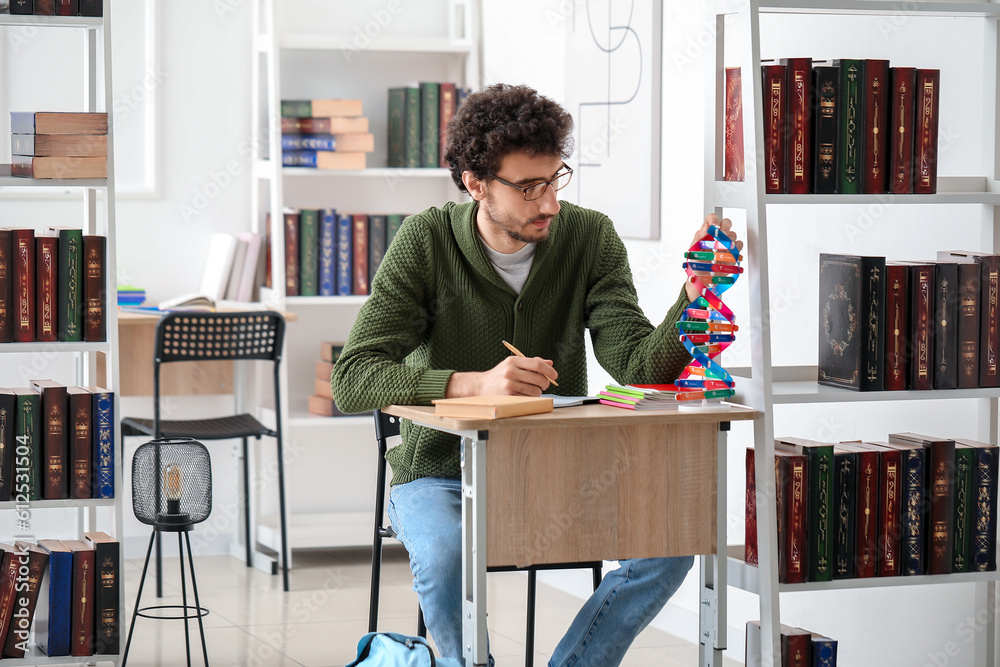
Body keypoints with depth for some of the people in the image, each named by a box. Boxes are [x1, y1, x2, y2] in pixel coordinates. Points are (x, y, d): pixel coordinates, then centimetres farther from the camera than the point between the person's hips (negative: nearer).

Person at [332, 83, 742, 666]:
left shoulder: (590, 238, -3)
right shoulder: (427, 242, -10)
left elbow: (639, 366, -13)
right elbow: (354, 379, -19)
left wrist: (694, 295, -31)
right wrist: (475, 383, -33)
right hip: (442, 471, -2)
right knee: (445, 556, -36)